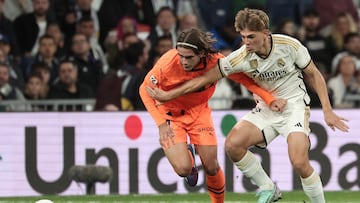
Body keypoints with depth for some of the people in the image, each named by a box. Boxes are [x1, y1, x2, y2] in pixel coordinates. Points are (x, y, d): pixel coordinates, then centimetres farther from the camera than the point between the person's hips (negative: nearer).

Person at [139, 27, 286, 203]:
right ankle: (187, 153, 20)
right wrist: (161, 123, -21)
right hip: (171, 114, -2)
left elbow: (246, 79, -9)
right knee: (183, 168, -17)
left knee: (211, 167, -3)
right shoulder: (167, 62, -28)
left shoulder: (215, 62, -24)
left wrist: (270, 99, -19)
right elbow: (145, 89, -14)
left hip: (199, 111, 2)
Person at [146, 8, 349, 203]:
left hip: (294, 105, -4)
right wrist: (169, 95, -11)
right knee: (233, 144, -15)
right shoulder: (241, 57, -16)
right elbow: (206, 77, -10)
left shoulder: (289, 45, -19)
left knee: (299, 162, -24)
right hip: (266, 108, 4)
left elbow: (314, 75, -5)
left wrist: (327, 111, -8)